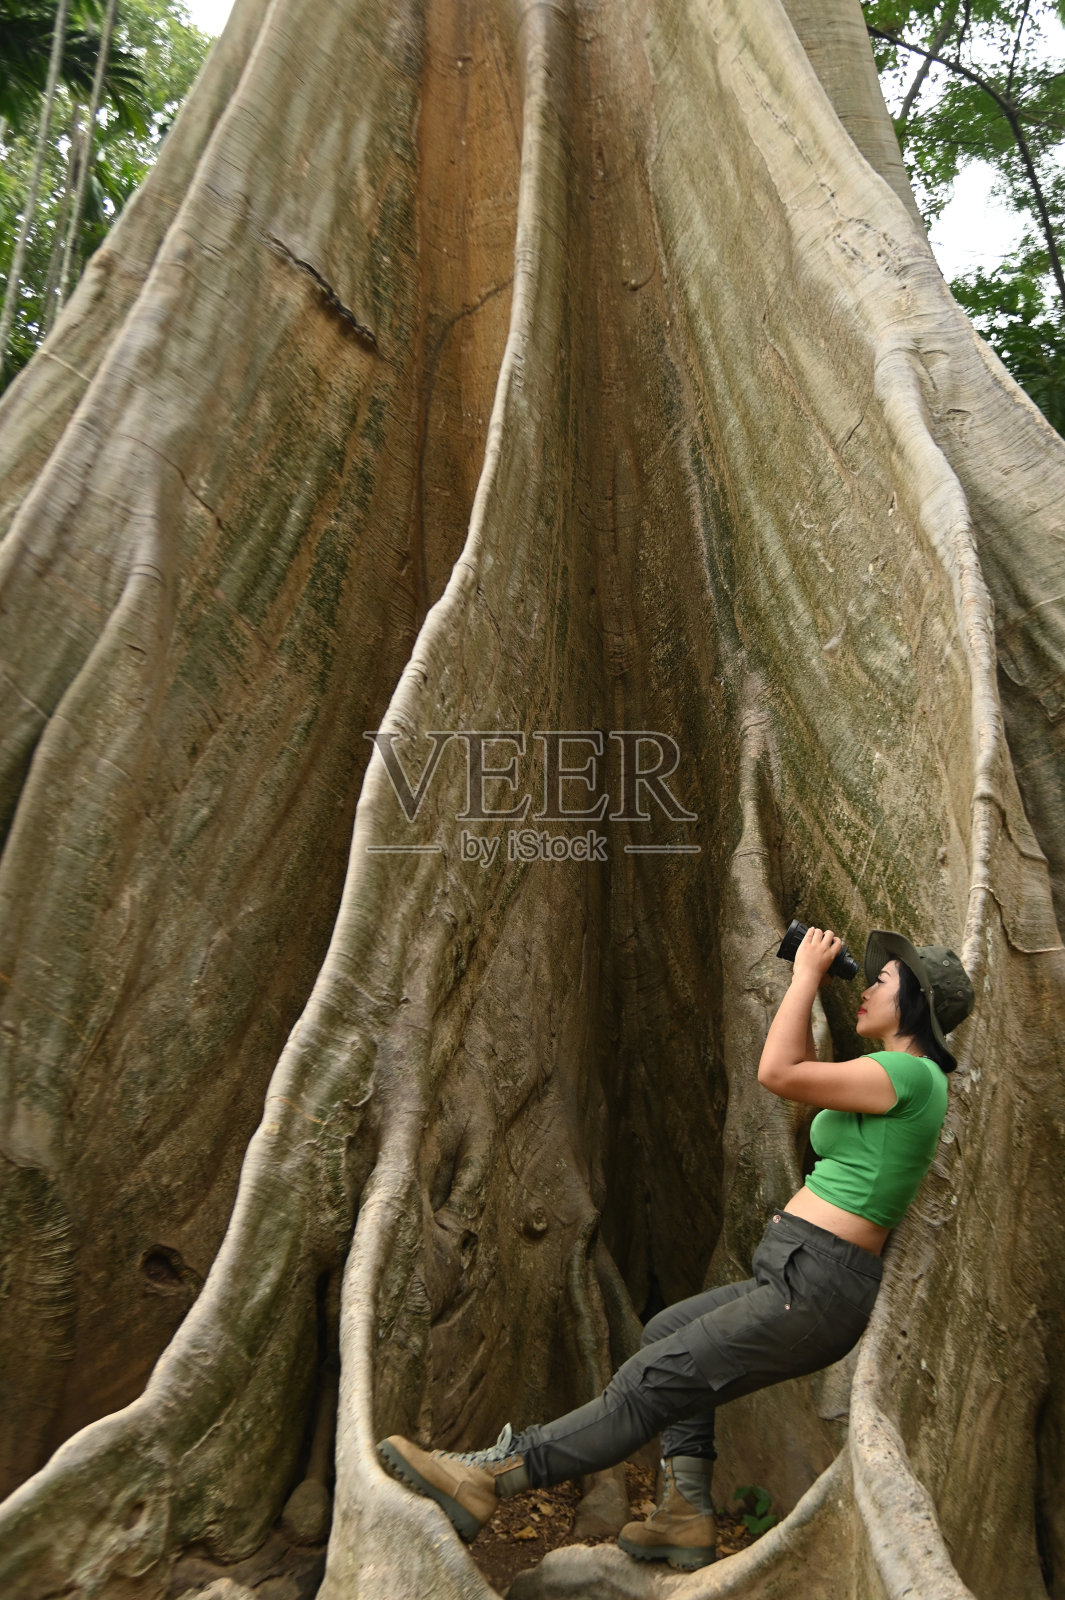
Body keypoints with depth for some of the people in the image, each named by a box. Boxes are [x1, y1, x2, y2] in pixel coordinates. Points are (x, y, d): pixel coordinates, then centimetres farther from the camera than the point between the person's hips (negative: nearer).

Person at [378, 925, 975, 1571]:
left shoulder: (911, 1072, -17)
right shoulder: (903, 1074, 15)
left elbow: (778, 1073, -25)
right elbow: (807, 1078, 27)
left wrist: (808, 975, -13)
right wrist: (807, 987, 17)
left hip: (813, 1290, -10)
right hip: (797, 1278, 10)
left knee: (648, 1383, -8)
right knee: (667, 1332, 22)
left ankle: (488, 1477, -2)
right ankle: (688, 1516, 20)